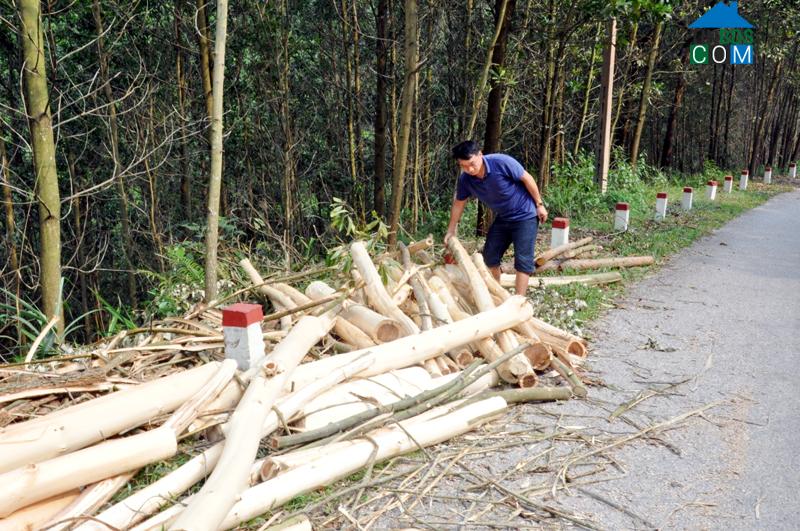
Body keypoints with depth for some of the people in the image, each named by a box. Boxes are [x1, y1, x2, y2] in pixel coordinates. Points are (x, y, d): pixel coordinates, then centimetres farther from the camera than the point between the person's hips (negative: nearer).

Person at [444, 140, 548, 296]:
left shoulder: (501, 162, -28)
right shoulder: (465, 179, -12)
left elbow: (527, 179, -17)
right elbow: (458, 204, 4)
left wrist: (539, 204, -12)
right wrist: (451, 230, 10)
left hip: (525, 215, -6)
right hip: (502, 218, 6)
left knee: (523, 258, -11)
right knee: (490, 255, 8)